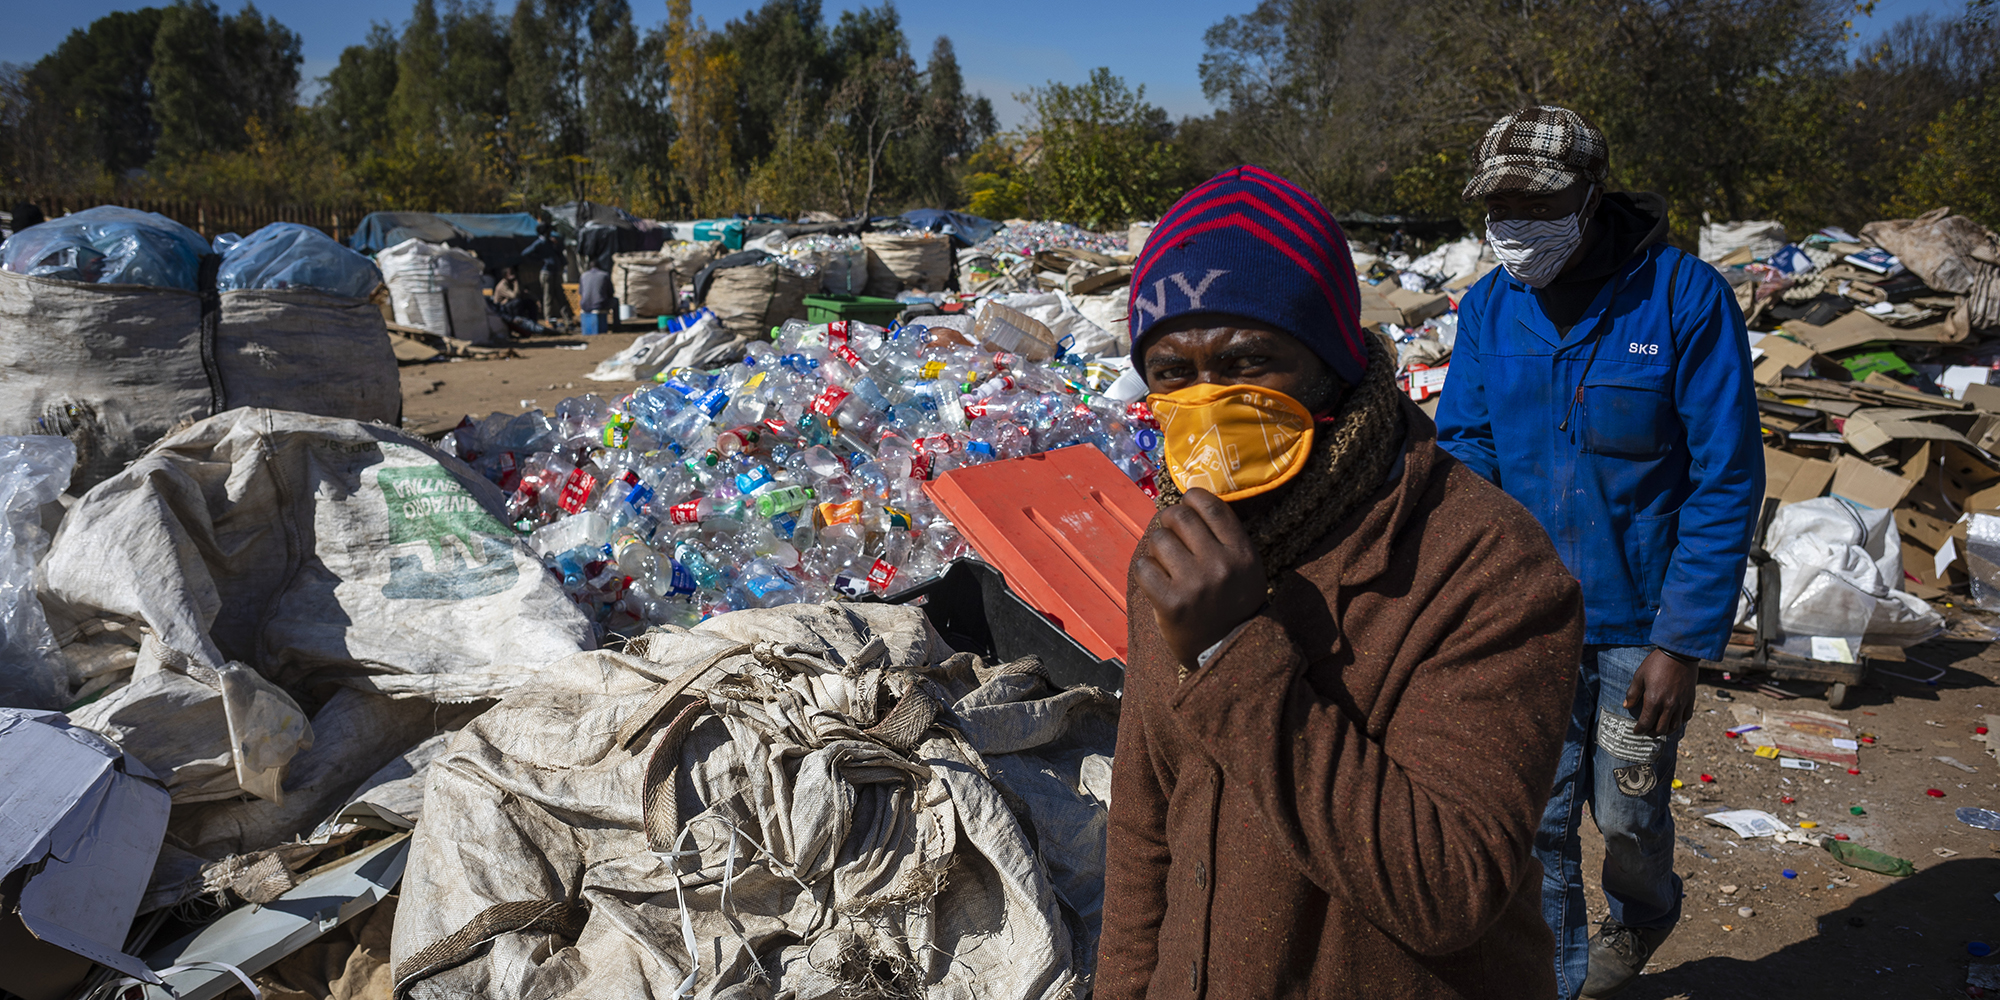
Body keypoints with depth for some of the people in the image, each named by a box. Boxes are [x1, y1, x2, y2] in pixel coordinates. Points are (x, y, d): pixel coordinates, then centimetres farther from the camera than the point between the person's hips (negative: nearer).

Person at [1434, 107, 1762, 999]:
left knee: (1627, 815, 13)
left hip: (1640, 622, -2)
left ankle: (1639, 920, 48)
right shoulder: (1489, 306, -2)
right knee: (1536, 820, 10)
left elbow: (1726, 482, -12)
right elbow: (1463, 447, 3)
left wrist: (1683, 641, -15)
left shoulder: (1685, 297, -13)